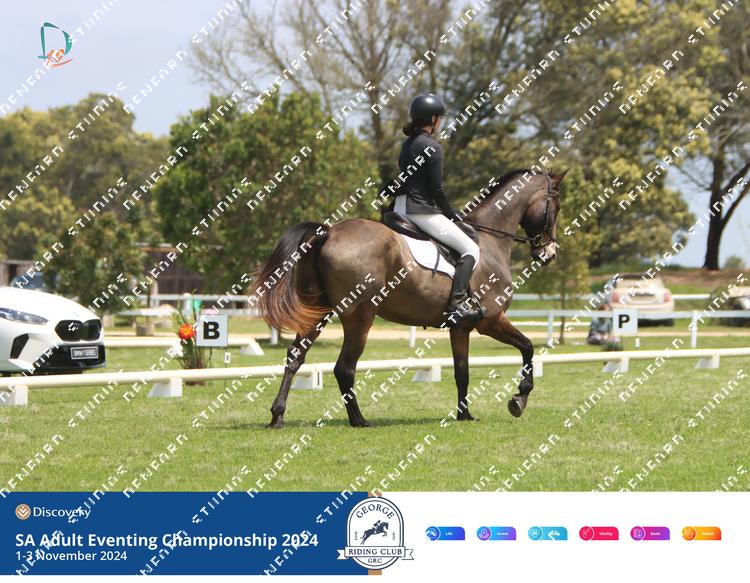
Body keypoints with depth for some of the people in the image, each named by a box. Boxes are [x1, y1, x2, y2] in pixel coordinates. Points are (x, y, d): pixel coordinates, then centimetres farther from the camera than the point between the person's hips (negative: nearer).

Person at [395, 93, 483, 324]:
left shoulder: (407, 144, 13)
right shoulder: (432, 147, -14)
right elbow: (437, 189, -15)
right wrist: (453, 214, 0)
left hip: (402, 207, 9)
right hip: (422, 210, -9)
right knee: (471, 249, -5)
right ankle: (457, 303, -17)